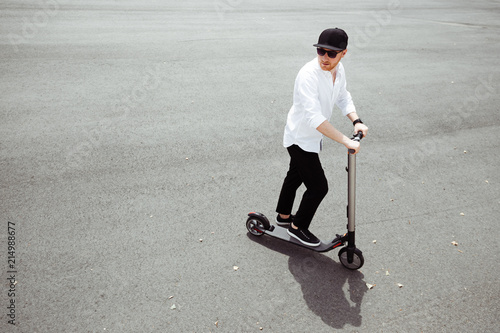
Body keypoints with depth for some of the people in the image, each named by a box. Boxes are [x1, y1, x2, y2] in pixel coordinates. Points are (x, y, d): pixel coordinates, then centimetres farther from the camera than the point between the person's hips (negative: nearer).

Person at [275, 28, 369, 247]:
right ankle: (297, 227, 21)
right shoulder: (308, 75, -32)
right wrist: (345, 141, -41)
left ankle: (283, 216, 49)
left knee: (295, 176, 25)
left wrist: (356, 120, -6)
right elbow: (314, 117, -41)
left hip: (312, 138, 9)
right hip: (300, 139, -9)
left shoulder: (339, 69, -5)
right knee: (318, 187, -2)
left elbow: (343, 97, 11)